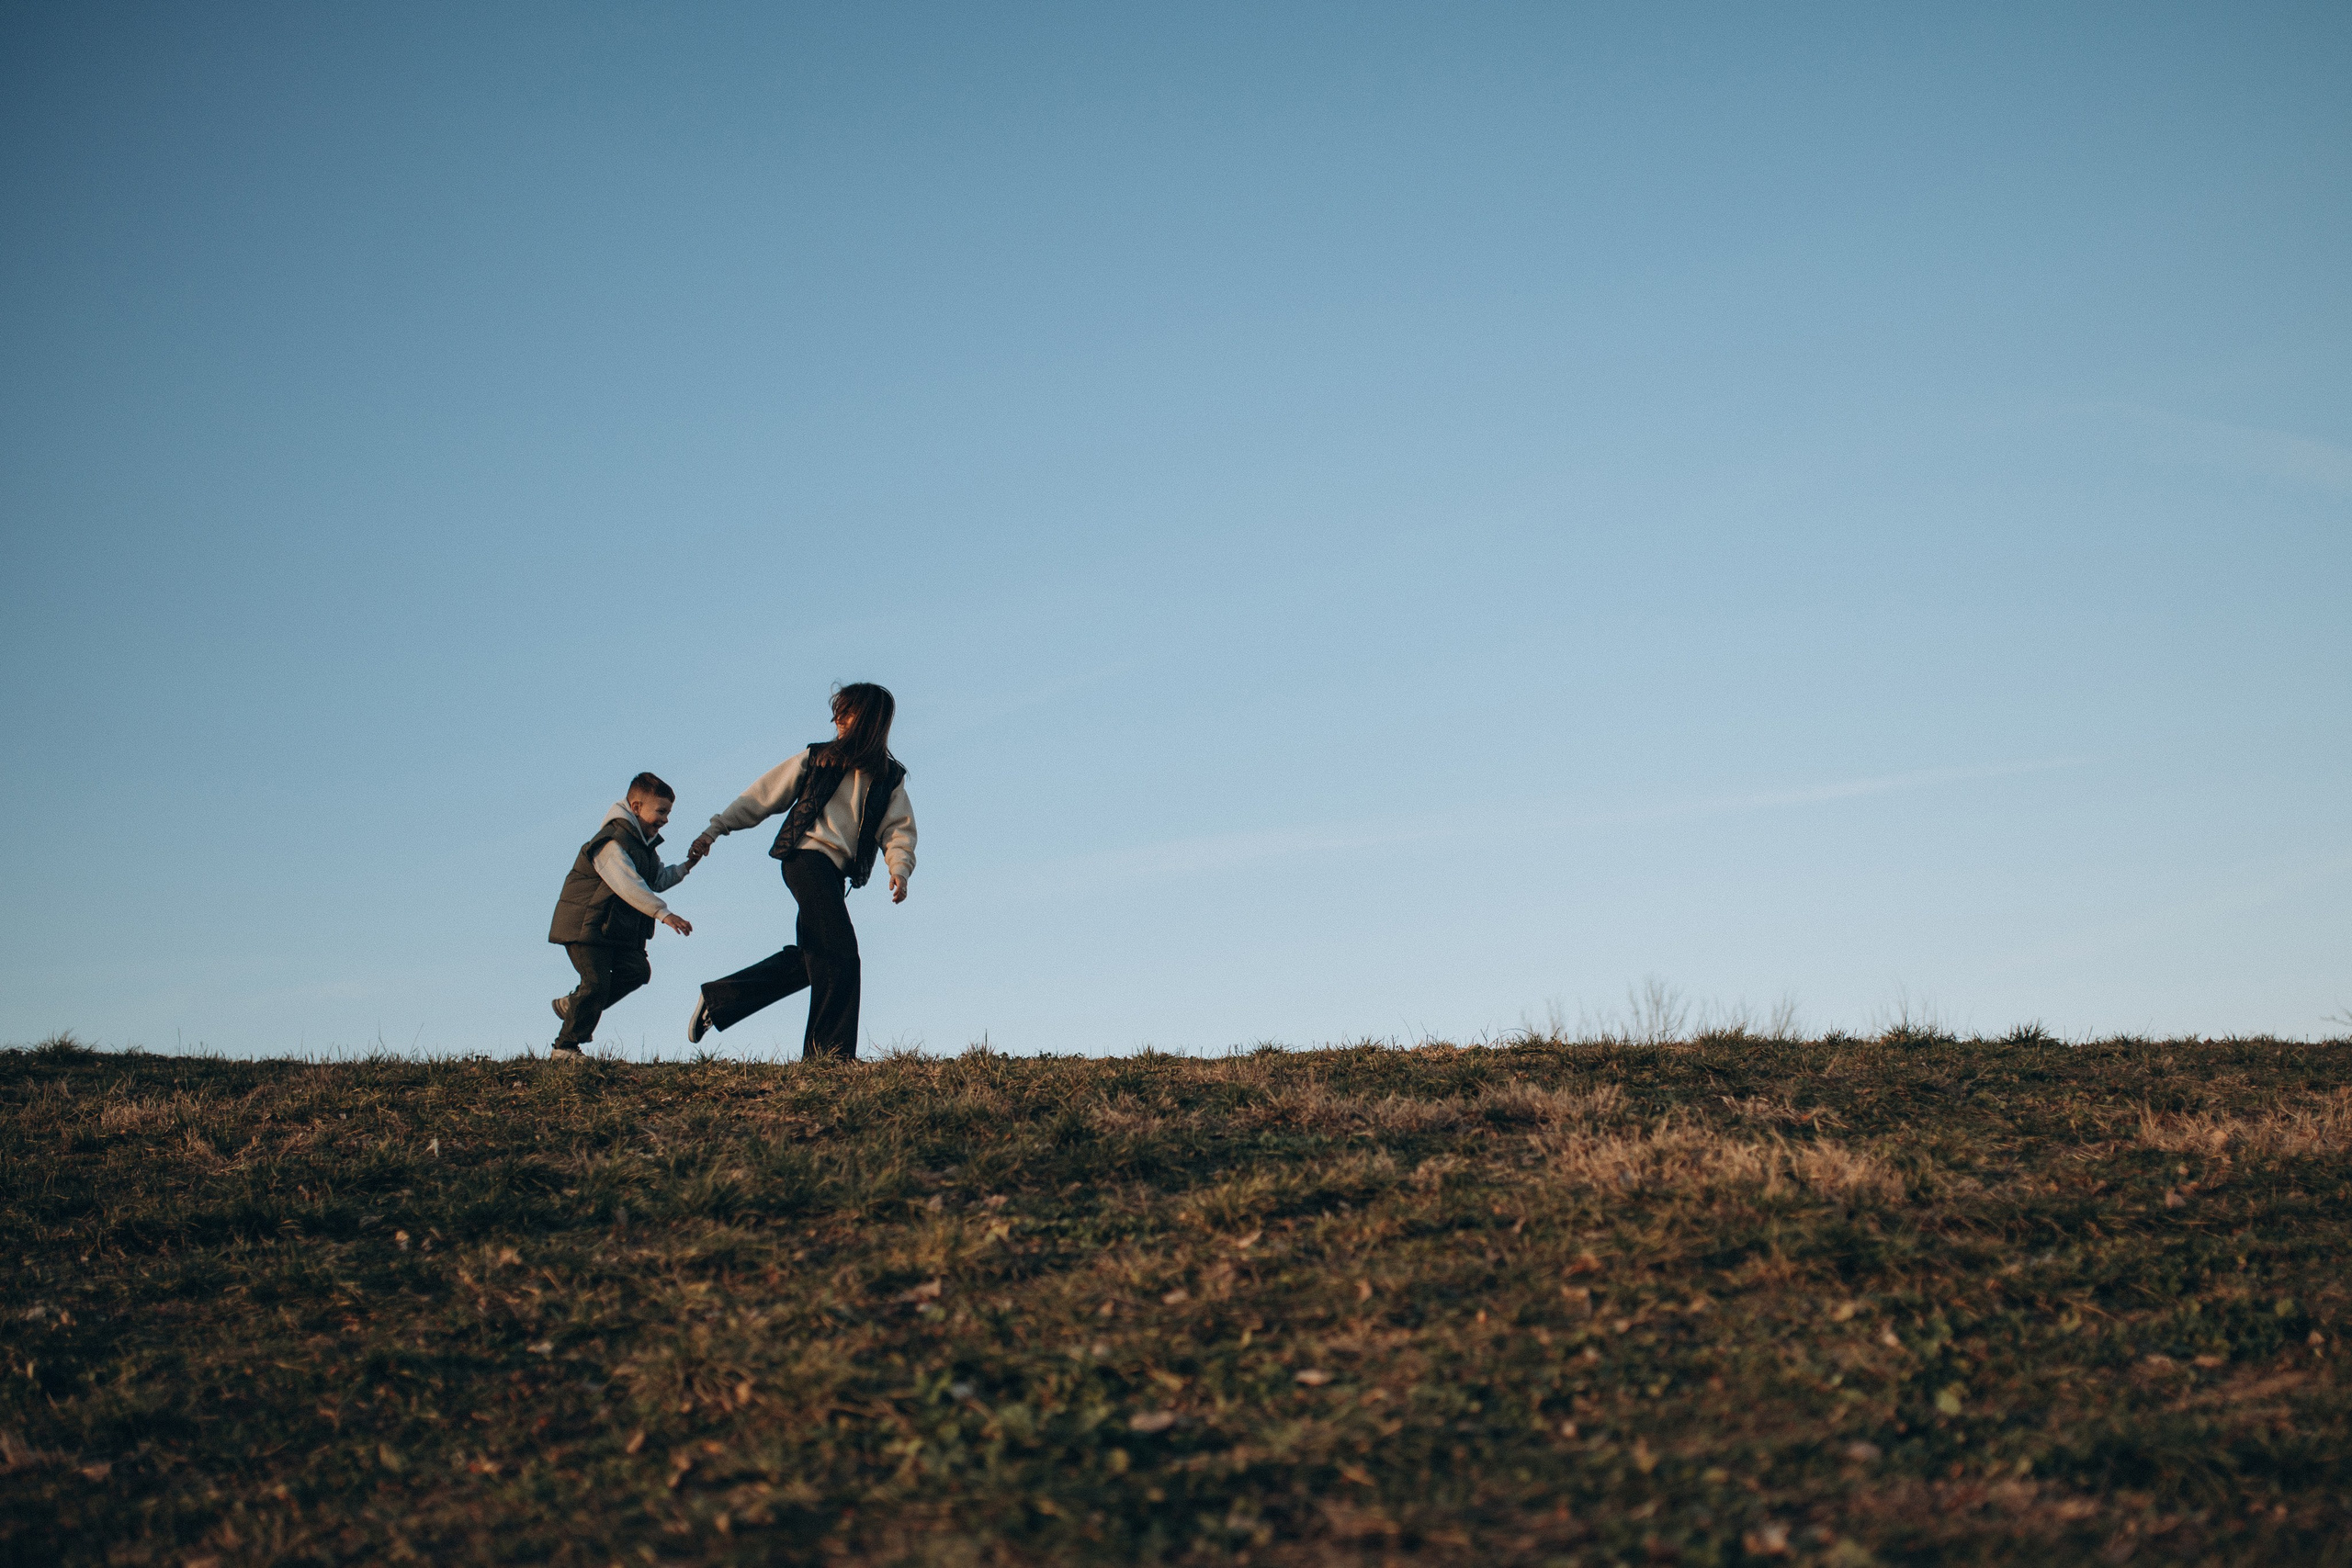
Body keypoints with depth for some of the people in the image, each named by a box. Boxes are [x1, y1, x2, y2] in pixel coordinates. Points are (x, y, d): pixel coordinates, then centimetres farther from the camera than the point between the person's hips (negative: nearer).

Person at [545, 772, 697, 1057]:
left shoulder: (645, 845, 15)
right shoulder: (613, 841, -19)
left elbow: (657, 881, 26)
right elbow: (628, 885, -31)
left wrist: (685, 867, 10)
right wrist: (664, 914, -36)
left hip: (618, 930, 9)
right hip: (585, 925, -9)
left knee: (638, 970, -9)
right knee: (596, 982, -14)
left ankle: (572, 1005, 6)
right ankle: (565, 1046, 2)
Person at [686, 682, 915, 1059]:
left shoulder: (890, 778, 15)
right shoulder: (817, 758, 10)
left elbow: (899, 830, 5)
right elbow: (763, 795, 12)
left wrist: (899, 869, -15)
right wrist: (716, 828, 7)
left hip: (835, 872, 4)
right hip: (807, 855, -4)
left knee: (808, 960, 1)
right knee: (839, 951, -16)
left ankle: (717, 1000, 14)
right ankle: (833, 1048, -14)